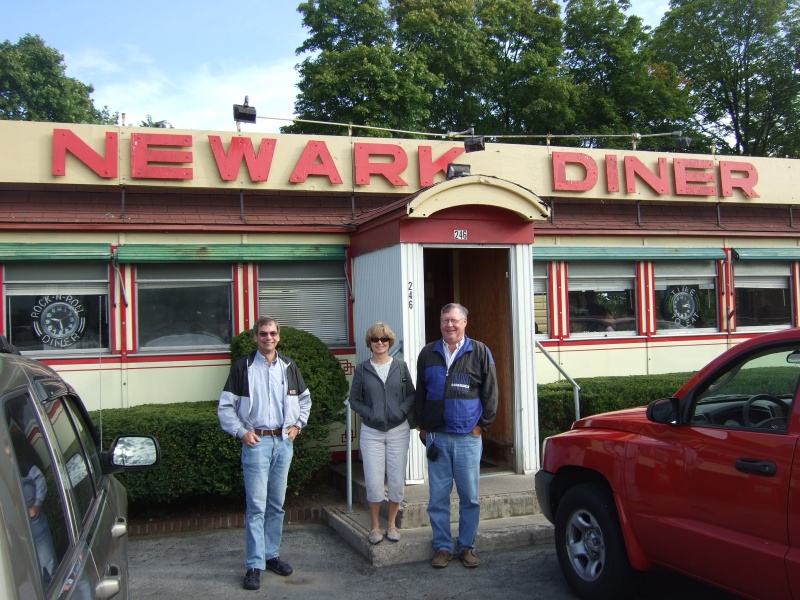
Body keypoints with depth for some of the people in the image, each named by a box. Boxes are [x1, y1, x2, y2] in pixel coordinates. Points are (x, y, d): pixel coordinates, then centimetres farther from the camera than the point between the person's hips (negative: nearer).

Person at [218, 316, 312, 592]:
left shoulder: (288, 366, 9)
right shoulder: (243, 367, -2)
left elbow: (305, 398, 22)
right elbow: (225, 406, -1)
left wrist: (298, 425, 11)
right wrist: (241, 432, -9)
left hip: (284, 441, 4)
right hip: (256, 442, -4)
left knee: (277, 504, 12)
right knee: (256, 505, -6)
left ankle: (271, 554, 24)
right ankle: (254, 565, 0)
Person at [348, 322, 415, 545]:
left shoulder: (400, 367, 4)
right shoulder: (362, 369, 2)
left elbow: (411, 395, 6)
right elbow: (354, 399, 3)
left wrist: (402, 410, -11)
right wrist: (368, 413, -13)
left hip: (398, 430, 1)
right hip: (371, 432, -1)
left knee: (397, 481, 5)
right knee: (374, 482, -2)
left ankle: (391, 524, 22)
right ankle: (375, 526, 17)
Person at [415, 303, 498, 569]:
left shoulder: (480, 352, 1)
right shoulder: (428, 354, 9)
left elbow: (490, 393, 2)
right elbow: (420, 393, 15)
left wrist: (482, 424, -1)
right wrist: (422, 425, 9)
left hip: (468, 437, -2)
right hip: (436, 436, 2)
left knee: (470, 497, 4)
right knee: (438, 496, 6)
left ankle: (467, 546, 18)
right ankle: (443, 547, 18)